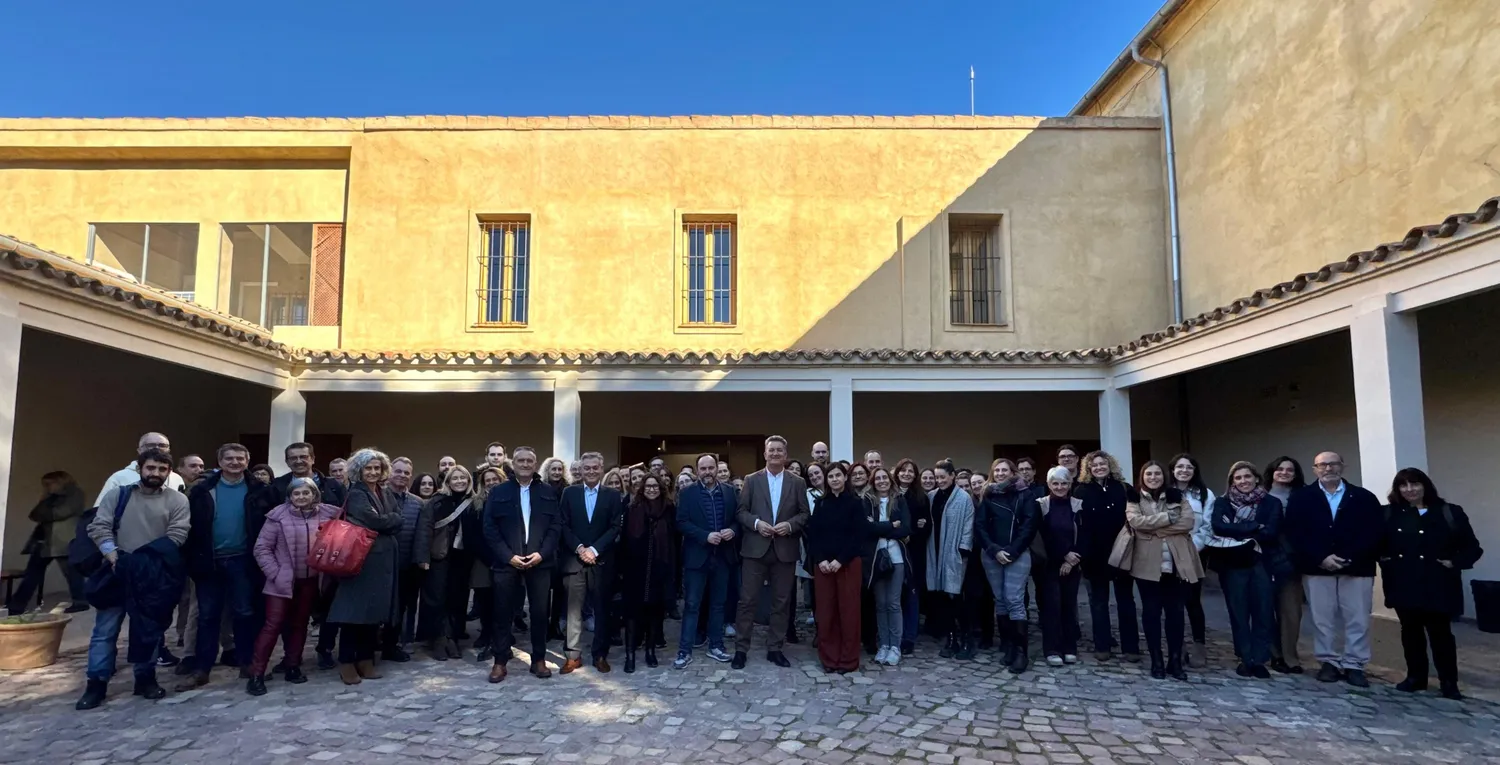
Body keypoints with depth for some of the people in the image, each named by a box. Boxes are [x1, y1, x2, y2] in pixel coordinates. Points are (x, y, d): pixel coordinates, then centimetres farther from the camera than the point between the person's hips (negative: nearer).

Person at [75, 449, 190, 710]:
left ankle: (145, 678, 19)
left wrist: (145, 558, -16)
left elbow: (177, 535, -7)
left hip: (154, 577, -1)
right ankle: (97, 683, 12)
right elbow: (98, 527, 0)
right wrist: (113, 555, -13)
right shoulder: (117, 494, 5)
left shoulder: (177, 500, 0)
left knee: (149, 630, 8)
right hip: (117, 571, 1)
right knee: (105, 630, 3)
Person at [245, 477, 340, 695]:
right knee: (273, 625, -4)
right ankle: (256, 674, 2)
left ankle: (293, 667, 24)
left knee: (300, 624, 12)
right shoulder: (279, 516, -8)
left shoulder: (327, 514, -1)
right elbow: (261, 548, -7)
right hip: (283, 581, -3)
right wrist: (275, 574, -11)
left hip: (311, 581, 3)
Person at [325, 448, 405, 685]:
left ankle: (366, 660, 17)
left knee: (375, 610, 9)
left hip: (384, 559, 6)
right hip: (361, 558, -6)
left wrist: (383, 521, -9)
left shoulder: (388, 494, 15)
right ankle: (347, 662, 3)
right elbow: (375, 521, -18)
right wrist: (390, 520, -2)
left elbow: (399, 521, 6)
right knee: (355, 609, -5)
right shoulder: (356, 495, -4)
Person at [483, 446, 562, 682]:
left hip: (539, 561, 1)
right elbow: (489, 528, -1)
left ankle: (539, 660, 18)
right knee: (503, 613, 4)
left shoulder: (548, 491, 7)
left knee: (540, 612, 5)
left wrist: (541, 553, -10)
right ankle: (500, 662, 16)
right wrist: (508, 556, -11)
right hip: (507, 562, 0)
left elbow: (556, 525, 2)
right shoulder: (498, 492, 5)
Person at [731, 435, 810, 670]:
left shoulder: (797, 483, 7)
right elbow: (741, 511, 3)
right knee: (748, 600, 1)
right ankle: (741, 648, 10)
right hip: (755, 548, -1)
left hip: (785, 550, 1)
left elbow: (805, 514, 4)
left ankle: (775, 648, 19)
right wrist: (756, 523, -14)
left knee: (781, 602, 8)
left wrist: (789, 524, -14)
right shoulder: (752, 480, 5)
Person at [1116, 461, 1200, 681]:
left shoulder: (1177, 496, 8)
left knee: (1175, 611, 5)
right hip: (1148, 564, -1)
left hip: (1175, 563, 1)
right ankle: (1156, 662, 13)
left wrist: (1156, 529, -12)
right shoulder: (1134, 499, 4)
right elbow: (1136, 521, -14)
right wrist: (1169, 517, -13)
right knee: (1151, 612, 4)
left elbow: (1189, 521, -6)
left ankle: (1175, 661, 15)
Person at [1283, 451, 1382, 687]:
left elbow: (1373, 533, -3)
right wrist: (1321, 558, -14)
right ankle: (1329, 662, 16)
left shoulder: (1364, 497, 5)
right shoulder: (1301, 498, 4)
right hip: (1316, 569, 0)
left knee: (1358, 620, 4)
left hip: (1357, 568, 0)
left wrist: (1349, 558, -13)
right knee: (1322, 619, 5)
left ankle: (1354, 666, 14)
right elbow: (1293, 533, -4)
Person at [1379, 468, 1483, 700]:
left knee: (1440, 632, 2)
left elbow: (1472, 547, 3)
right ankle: (1415, 677, 22)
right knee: (1410, 632, 11)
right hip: (1403, 584, 2)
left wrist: (1455, 563, -10)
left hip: (1437, 585, -2)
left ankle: (1449, 683, 14)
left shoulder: (1449, 513, -1)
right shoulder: (1388, 514, 3)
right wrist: (1384, 559, -3)